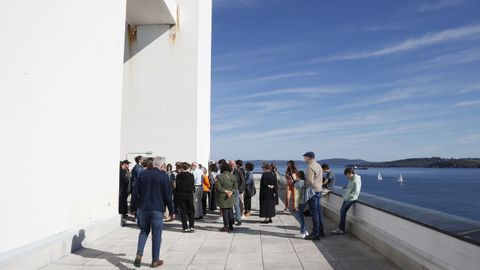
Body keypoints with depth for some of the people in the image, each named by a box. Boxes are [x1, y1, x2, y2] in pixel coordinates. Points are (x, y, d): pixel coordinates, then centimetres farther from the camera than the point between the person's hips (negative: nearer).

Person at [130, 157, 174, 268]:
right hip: (157, 209, -3)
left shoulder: (143, 174, 4)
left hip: (143, 208, 4)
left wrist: (137, 206, 16)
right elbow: (168, 195, -8)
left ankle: (139, 254, 1)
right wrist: (171, 211, 0)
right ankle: (155, 260, 15)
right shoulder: (163, 176, -7)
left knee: (144, 231, 19)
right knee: (156, 235, 7)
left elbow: (135, 193, 5)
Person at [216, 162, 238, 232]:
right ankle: (231, 226, 19)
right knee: (230, 211, 14)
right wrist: (231, 191, -11)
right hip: (231, 197, 5)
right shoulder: (233, 176, 4)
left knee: (225, 211, 1)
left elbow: (218, 187, -15)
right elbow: (236, 186, 1)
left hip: (223, 197, -4)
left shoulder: (220, 177, -10)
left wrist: (225, 191, -10)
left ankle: (226, 227, 4)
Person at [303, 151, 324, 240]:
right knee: (318, 211, 15)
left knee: (314, 213, -4)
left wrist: (304, 185, -5)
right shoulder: (318, 165, 12)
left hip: (312, 191, -9)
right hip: (319, 190, 9)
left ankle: (315, 233, 1)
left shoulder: (310, 167, -18)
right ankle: (320, 231, 23)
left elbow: (310, 182, -23)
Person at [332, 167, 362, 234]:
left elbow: (356, 191, -21)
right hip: (347, 198, 9)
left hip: (350, 199, -9)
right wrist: (346, 188, 8)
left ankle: (341, 229, -1)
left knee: (343, 212, -8)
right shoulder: (351, 179, 14)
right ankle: (341, 228, 14)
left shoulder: (356, 180, -16)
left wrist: (349, 196, -19)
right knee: (342, 212, 8)